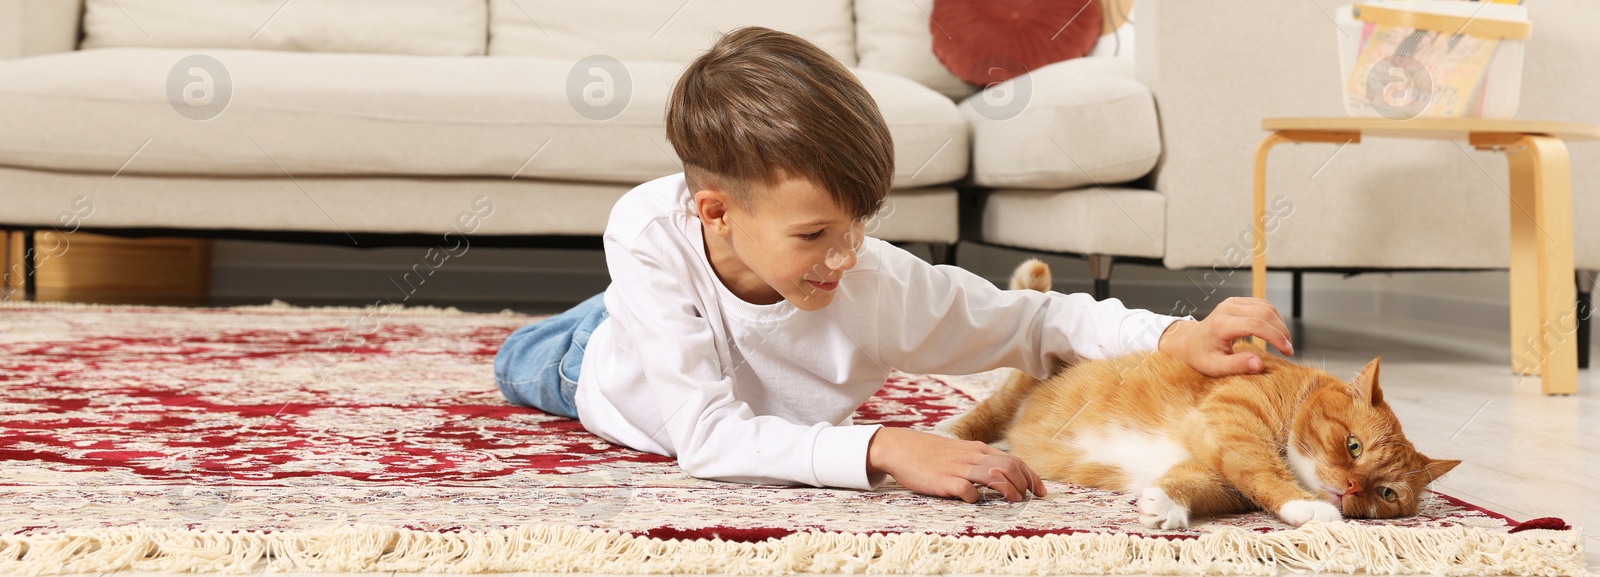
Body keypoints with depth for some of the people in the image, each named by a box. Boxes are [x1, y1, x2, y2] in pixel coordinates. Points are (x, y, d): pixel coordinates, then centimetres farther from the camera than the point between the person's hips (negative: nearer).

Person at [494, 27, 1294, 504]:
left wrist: (1175, 337, -50)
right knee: (522, 367, 34)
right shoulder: (650, 233, -50)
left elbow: (1035, 321, -33)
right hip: (620, 369, -1)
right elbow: (705, 436, -54)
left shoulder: (877, 285, -46)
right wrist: (880, 449, -66)